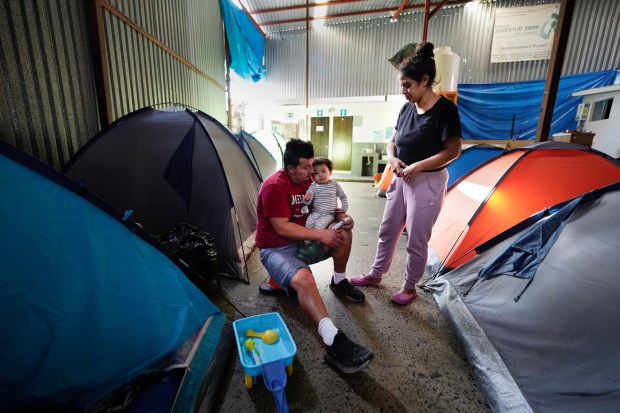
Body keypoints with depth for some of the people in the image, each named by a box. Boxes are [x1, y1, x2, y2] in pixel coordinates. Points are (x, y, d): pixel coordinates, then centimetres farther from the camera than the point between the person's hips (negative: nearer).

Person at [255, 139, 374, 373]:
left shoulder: (308, 180, 4)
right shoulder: (275, 186, -21)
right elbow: (281, 228, -25)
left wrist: (341, 216, -8)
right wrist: (320, 234, -24)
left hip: (305, 240, 8)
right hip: (276, 249, -7)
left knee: (344, 232, -7)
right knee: (304, 279, -36)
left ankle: (339, 282, 12)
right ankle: (334, 344, -36)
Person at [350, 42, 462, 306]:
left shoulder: (444, 109, -12)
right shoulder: (407, 108, 6)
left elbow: (453, 150, -15)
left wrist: (417, 166, -20)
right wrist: (392, 158, -7)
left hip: (427, 182, -6)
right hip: (401, 179, 7)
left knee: (416, 241, 5)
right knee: (387, 231, 15)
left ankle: (410, 287, 29)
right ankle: (376, 274, 36)